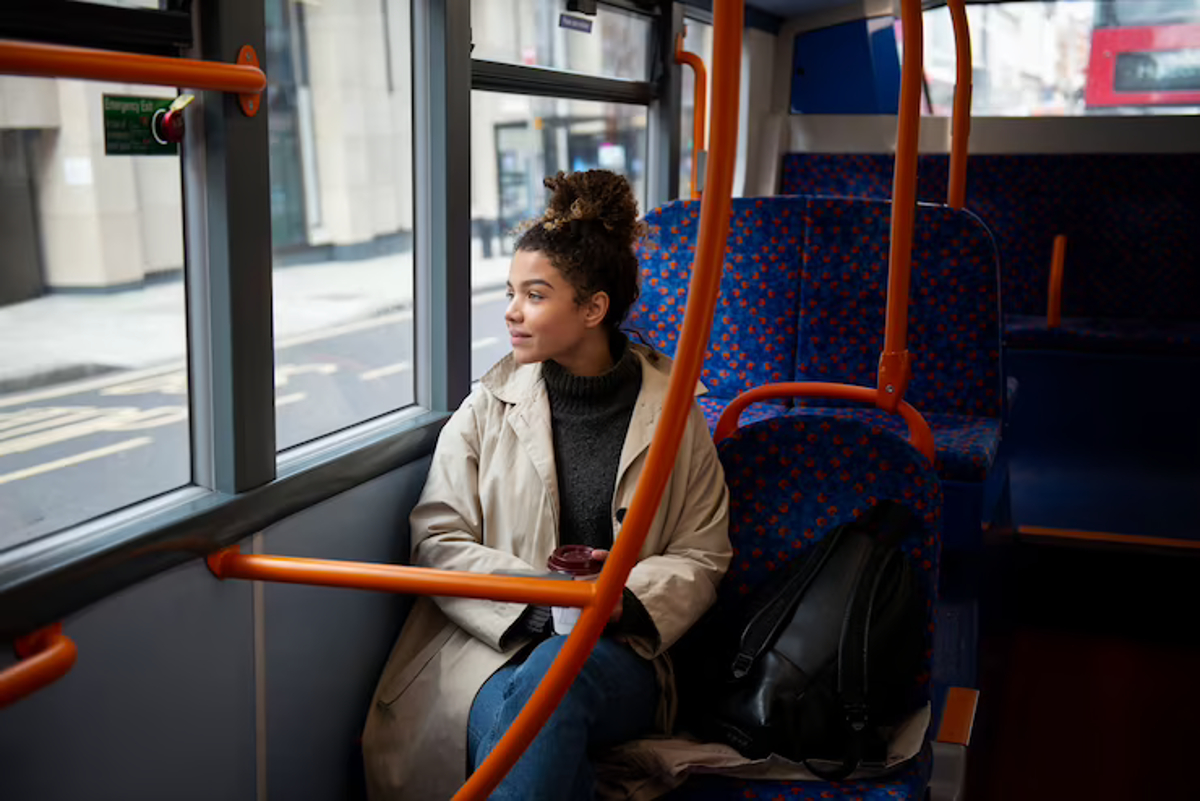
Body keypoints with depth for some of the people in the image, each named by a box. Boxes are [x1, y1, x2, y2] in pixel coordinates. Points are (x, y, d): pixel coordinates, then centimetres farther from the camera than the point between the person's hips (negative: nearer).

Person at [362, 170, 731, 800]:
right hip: (492, 645, 0)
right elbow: (437, 543, 3)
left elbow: (700, 558, 9)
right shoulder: (490, 407, 9)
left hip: (618, 658, 0)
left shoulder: (672, 414, 7)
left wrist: (624, 600, -12)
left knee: (556, 673, -36)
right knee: (519, 735, -35)